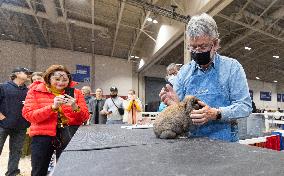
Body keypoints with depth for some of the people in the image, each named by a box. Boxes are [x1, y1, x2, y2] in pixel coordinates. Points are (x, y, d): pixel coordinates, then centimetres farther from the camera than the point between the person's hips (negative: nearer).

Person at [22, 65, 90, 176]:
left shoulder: (75, 93, 1)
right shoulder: (35, 91, 0)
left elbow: (85, 117, -2)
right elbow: (28, 115, -10)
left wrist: (75, 107, -22)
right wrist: (53, 107, -24)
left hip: (68, 134, 1)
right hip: (42, 135, 0)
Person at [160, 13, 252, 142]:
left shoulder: (232, 67, -1)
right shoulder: (184, 71, 5)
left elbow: (245, 106, -4)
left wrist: (216, 114, -20)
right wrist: (175, 103, -14)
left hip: (223, 140, -1)